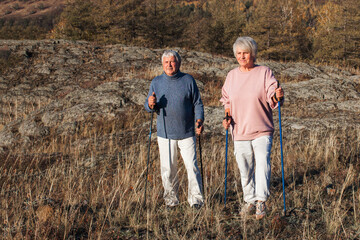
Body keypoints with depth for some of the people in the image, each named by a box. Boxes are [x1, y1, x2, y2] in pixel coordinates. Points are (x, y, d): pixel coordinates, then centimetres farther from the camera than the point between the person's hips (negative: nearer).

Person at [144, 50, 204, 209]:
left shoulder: (188, 80, 2)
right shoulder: (156, 82, 6)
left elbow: (198, 103, 6)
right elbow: (148, 106, 9)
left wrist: (199, 120, -10)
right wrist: (150, 105, -15)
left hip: (187, 133, -1)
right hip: (165, 134, 2)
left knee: (192, 166, -3)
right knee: (168, 169, 6)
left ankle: (196, 199, 6)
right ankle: (171, 198, 20)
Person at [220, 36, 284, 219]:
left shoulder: (264, 72, -3)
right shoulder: (231, 76, 9)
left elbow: (272, 98, -9)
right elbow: (227, 100, 19)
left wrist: (278, 97, -32)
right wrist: (227, 117, 1)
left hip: (262, 130, -4)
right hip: (239, 131, 4)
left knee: (262, 162, -20)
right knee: (245, 169, 9)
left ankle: (261, 201, -16)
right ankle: (250, 201, 23)